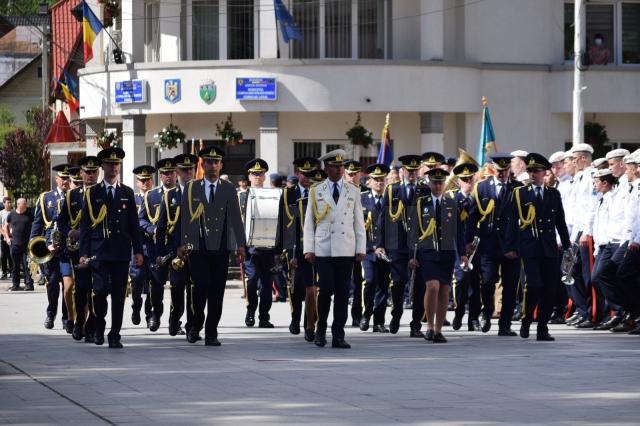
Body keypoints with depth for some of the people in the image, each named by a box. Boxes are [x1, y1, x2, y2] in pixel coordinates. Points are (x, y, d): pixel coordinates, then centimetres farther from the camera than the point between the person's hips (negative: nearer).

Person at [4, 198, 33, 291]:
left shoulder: (29, 215, 4)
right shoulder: (11, 214, 6)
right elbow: (6, 226, 18)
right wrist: (7, 237, 8)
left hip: (27, 245, -1)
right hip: (14, 244, 2)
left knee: (27, 265, -5)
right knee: (15, 265, 7)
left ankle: (29, 284, -3)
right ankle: (15, 284, 14)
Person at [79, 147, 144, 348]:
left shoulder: (127, 193, 11)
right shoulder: (92, 193, 5)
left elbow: (133, 224, 12)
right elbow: (85, 225, 3)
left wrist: (138, 250, 5)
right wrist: (84, 253, -4)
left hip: (121, 251, 2)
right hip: (99, 251, -2)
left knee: (119, 294, 0)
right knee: (101, 290, -11)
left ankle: (114, 335, 6)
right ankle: (99, 327, 12)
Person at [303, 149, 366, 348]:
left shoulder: (353, 191, 10)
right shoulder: (316, 192, 7)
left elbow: (359, 222, 10)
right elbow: (309, 223, 7)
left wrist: (361, 248, 4)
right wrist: (308, 249, -1)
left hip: (346, 250, 1)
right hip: (323, 250, -1)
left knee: (342, 293, -1)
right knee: (325, 290, -9)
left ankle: (338, 336, 3)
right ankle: (321, 330, 10)